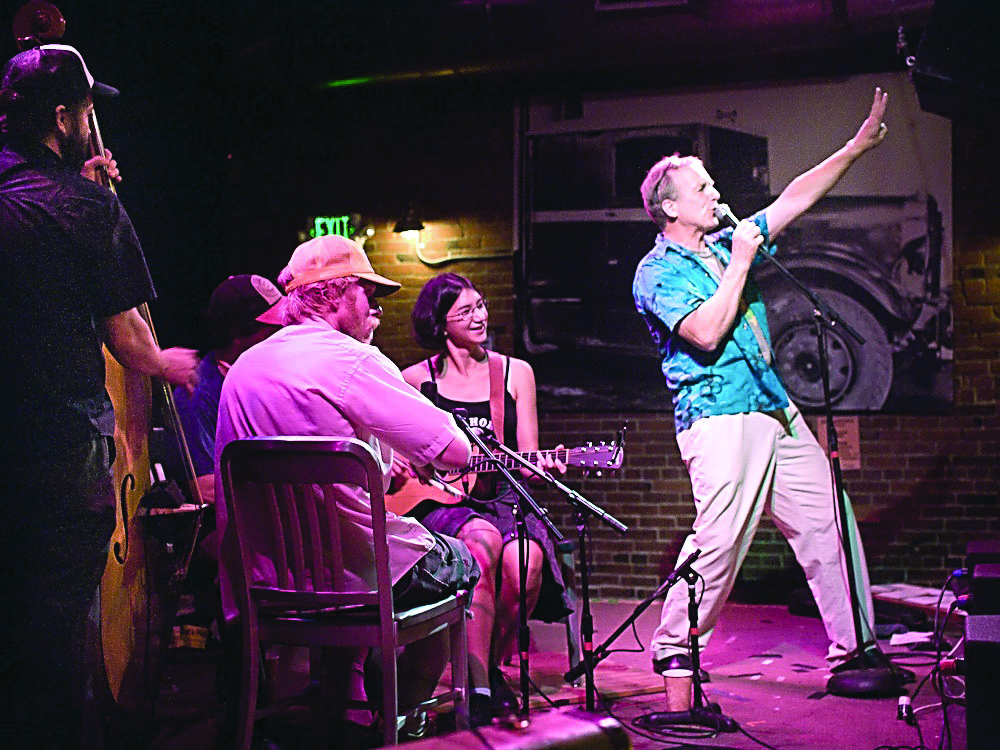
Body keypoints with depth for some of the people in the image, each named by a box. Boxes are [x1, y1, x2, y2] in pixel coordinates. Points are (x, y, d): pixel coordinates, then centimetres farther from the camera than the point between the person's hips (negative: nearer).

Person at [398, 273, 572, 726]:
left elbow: (525, 462, 9)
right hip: (438, 502, -2)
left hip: (500, 496, 2)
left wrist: (542, 466, -13)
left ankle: (492, 664, -6)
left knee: (527, 559, -33)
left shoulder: (515, 373, 12)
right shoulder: (416, 379, 8)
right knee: (483, 541, -37)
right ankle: (478, 689, -32)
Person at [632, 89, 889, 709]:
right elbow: (706, 333, -17)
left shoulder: (729, 244, 18)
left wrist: (859, 144, 18)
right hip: (718, 418, -8)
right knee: (720, 541, -16)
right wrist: (741, 264, -9)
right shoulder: (657, 271, -4)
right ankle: (675, 654, -3)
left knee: (829, 522, 5)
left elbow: (795, 198, 21)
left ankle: (854, 647, 12)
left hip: (775, 411, 8)